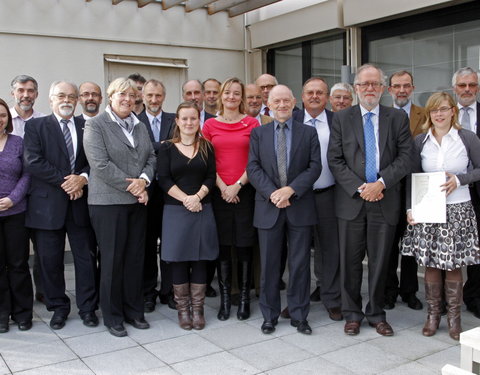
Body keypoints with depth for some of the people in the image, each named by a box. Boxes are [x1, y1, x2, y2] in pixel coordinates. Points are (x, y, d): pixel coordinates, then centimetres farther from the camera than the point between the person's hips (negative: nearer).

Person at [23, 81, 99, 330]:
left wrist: (83, 178, -14)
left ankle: (88, 308, 20)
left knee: (86, 258, 6)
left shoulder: (86, 126, 10)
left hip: (80, 204, 2)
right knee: (50, 260, 7)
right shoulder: (35, 126, 3)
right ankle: (58, 307, 23)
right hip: (48, 204, -1)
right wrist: (65, 181, -15)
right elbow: (32, 161, -10)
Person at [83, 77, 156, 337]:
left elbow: (151, 157, 11)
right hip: (108, 202, -5)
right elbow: (101, 165, -15)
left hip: (138, 201, 6)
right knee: (112, 260, 1)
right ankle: (113, 317, 15)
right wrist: (131, 186, -14)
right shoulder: (95, 125, -5)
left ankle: (134, 311, 23)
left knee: (136, 257, 9)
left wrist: (144, 179, -10)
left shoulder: (140, 127, 15)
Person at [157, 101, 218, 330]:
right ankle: (182, 309, 14)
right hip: (175, 210, -1)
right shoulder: (167, 148, 3)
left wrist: (197, 196, -14)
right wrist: (185, 199, -14)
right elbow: (163, 179, -5)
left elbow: (211, 177, 2)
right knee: (179, 260, 3)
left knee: (200, 259, 3)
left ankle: (197, 309, 13)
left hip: (202, 209, 1)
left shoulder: (206, 147, 8)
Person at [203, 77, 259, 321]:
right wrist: (223, 187, -7)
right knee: (222, 245, 5)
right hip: (219, 192, 1)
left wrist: (238, 185, -10)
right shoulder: (210, 125, 7)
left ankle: (244, 298, 14)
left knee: (244, 245, 4)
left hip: (244, 190, -1)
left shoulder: (252, 123, 3)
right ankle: (224, 299, 15)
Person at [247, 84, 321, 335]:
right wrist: (272, 193, -15)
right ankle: (269, 316, 21)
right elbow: (253, 168, -1)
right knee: (269, 265, 8)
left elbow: (315, 166, -2)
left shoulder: (309, 133, 6)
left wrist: (291, 189, -15)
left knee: (300, 264, 6)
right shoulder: (258, 133, 7)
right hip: (268, 207, 0)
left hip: (300, 207, 0)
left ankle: (299, 316, 19)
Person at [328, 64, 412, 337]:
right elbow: (335, 160, -1)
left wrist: (381, 183, -14)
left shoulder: (398, 118, 5)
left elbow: (405, 157, -1)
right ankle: (352, 314, 21)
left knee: (380, 261, 8)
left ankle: (377, 314, 23)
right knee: (351, 261, 6)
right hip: (351, 200, 0)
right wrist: (359, 188, -11)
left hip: (385, 200, 0)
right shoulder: (342, 118, 4)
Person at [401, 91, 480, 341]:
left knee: (454, 265, 5)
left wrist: (459, 179, -13)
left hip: (458, 210, -1)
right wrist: (410, 208, -1)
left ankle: (454, 317, 19)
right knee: (431, 264, 6)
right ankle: (433, 314, 20)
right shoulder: (420, 141, 3)